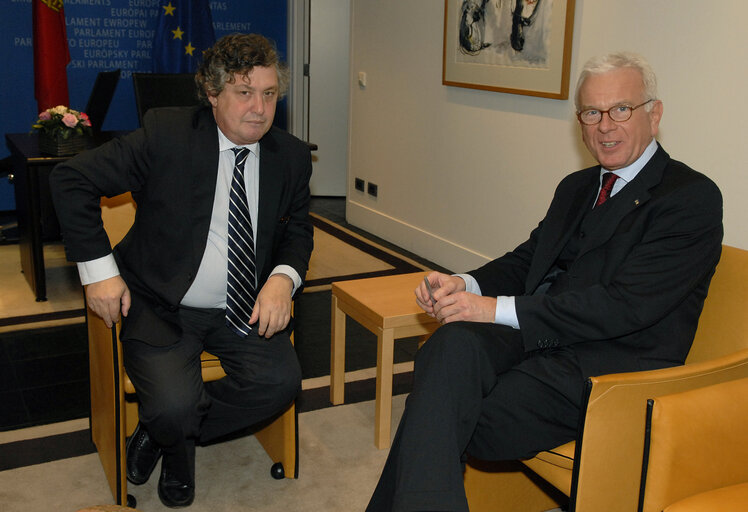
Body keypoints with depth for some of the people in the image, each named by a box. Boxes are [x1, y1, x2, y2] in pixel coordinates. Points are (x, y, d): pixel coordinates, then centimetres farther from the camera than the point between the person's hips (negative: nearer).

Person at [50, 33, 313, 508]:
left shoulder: (291, 156, 0)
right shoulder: (166, 134, -12)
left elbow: (297, 229, 14)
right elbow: (72, 179, -7)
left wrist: (284, 277, -9)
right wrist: (98, 269, -11)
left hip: (245, 310, 4)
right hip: (161, 307, -3)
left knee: (281, 382, -21)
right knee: (173, 407, -25)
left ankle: (172, 432, 6)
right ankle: (175, 441, 17)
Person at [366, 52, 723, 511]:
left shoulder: (693, 197, -5)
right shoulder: (576, 187, 21)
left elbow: (626, 305, -16)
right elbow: (528, 258, 19)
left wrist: (499, 309, -19)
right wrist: (465, 284, -5)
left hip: (610, 365, -6)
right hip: (538, 336, 6)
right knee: (455, 342, -26)